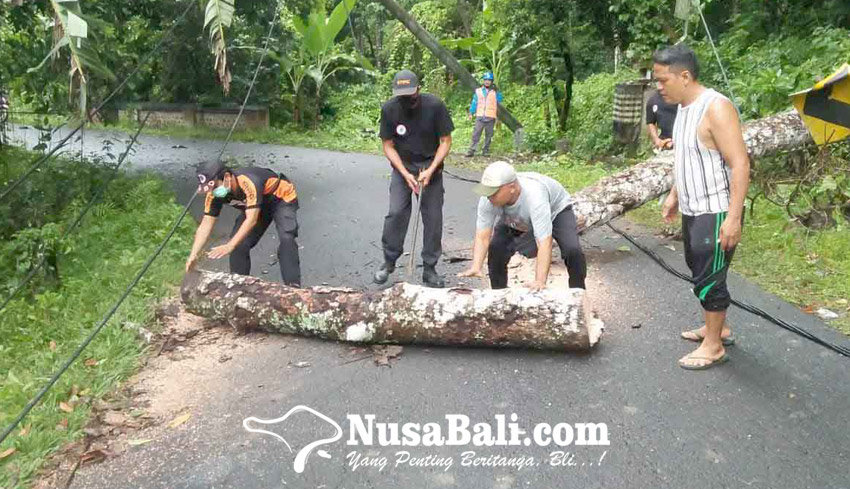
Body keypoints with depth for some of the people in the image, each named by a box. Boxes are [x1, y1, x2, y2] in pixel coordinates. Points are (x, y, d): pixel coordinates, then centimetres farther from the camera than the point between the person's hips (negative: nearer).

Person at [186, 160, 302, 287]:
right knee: (239, 244, -5)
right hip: (259, 205, 7)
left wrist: (229, 246, -51)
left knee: (286, 239, -28)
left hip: (282, 199, -7)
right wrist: (193, 255, -25)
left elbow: (251, 220, -45)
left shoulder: (249, 182, -41)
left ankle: (293, 286, -27)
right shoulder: (214, 194, -19)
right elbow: (206, 225, -17)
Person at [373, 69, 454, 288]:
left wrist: (430, 170, -19)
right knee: (396, 213, -12)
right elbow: (388, 146, -7)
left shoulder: (435, 106, -17)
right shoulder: (389, 109, -14)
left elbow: (445, 141, -9)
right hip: (402, 167, 1)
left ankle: (429, 269, 8)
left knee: (433, 217, -3)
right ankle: (389, 262, 6)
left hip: (430, 166, 0)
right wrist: (406, 174, -17)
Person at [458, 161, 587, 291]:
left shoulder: (535, 197, -46)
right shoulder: (487, 200, -32)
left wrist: (540, 281, -55)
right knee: (495, 248, -14)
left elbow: (544, 243, -49)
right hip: (515, 219, 4)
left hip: (556, 210, -4)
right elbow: (482, 237, -29)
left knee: (573, 250, -25)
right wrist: (475, 267, -44)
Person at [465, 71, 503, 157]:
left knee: (488, 135, 4)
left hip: (490, 117, 0)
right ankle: (472, 150, -6)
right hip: (480, 116, 0)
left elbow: (499, 100, -2)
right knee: (476, 134, -6)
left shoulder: (495, 91, 8)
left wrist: (496, 91, -8)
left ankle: (485, 150, 12)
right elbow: (474, 103, 11)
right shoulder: (478, 91, 10)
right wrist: (471, 113, 5)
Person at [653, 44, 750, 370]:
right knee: (700, 271, 19)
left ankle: (713, 346, 14)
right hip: (692, 210, 9)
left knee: (709, 278, 0)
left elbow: (740, 165, -23)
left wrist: (733, 217, -26)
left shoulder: (716, 108, -20)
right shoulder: (684, 108, 8)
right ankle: (717, 327, 36)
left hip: (716, 212, -9)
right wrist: (674, 194, 20)